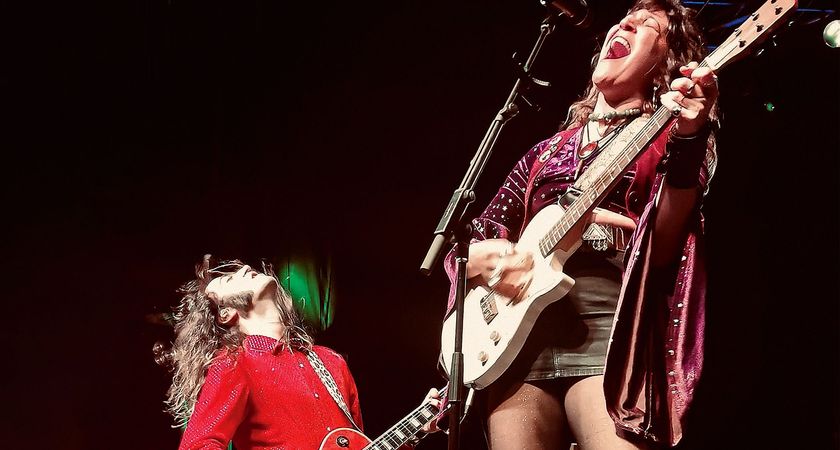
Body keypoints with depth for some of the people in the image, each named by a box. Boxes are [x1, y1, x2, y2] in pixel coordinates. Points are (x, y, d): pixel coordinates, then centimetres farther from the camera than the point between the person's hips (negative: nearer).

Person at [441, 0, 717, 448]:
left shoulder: (667, 133, 12)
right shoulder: (547, 151, 24)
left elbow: (662, 248, -5)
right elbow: (465, 244, 21)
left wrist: (687, 140, -17)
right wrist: (485, 257, -4)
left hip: (610, 322, -4)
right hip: (518, 329, 4)